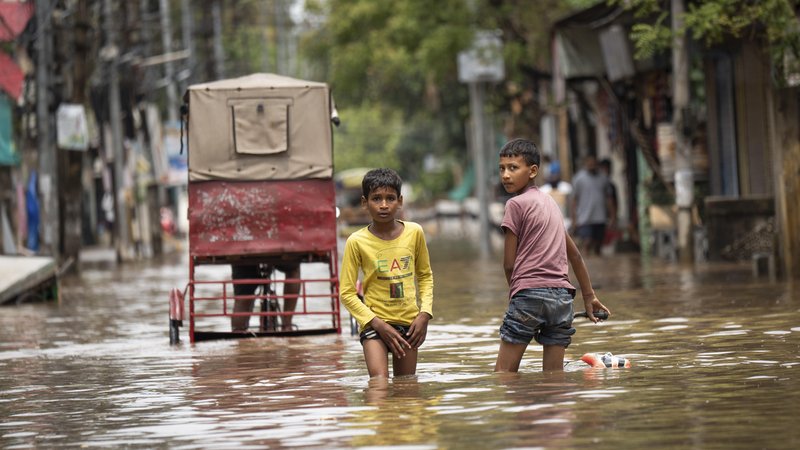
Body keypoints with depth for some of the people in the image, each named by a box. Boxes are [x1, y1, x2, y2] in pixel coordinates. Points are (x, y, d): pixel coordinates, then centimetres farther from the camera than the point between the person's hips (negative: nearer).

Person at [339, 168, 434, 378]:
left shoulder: (414, 232, -1)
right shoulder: (357, 242, -9)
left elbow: (425, 276, 13)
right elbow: (347, 292, -5)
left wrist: (425, 313, -1)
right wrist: (378, 324, -12)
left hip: (408, 321, 3)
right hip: (374, 322, -3)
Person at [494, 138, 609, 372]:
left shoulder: (516, 204, -2)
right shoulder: (549, 201, 20)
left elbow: (509, 263, -2)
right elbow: (574, 253, 27)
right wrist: (589, 296, 34)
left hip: (529, 293, -7)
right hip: (562, 296, 7)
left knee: (503, 373, -6)